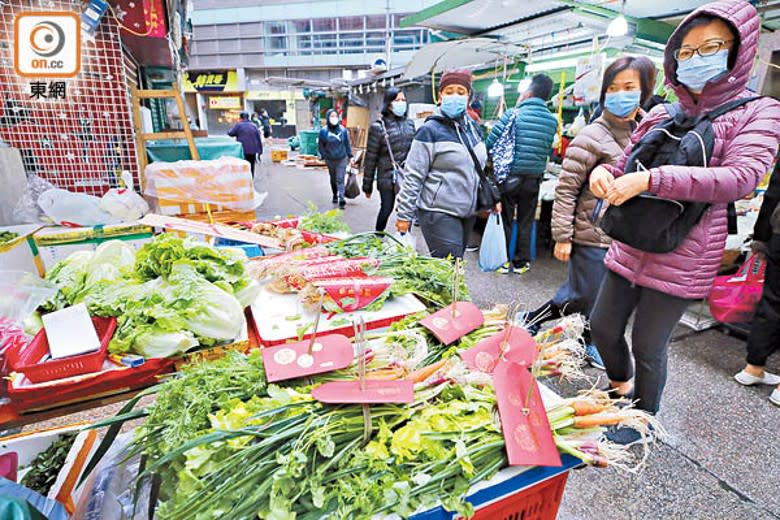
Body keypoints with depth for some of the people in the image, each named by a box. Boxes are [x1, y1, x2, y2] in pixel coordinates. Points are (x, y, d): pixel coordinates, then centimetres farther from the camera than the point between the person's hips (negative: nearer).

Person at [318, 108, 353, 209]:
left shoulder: (343, 130, -5)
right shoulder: (324, 131, -6)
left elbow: (347, 144, 3)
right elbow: (321, 145, 2)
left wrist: (350, 156, 4)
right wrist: (323, 156, -4)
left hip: (342, 159, -1)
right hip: (330, 160, 1)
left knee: (340, 179, -8)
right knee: (333, 179, 17)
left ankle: (341, 199, -11)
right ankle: (335, 196, 36)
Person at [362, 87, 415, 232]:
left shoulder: (410, 124, 11)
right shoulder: (379, 127, -5)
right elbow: (371, 158, -4)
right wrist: (367, 186, -2)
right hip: (387, 177, -4)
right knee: (387, 209, 3)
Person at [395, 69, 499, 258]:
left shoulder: (472, 128, 12)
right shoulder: (430, 130, -10)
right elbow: (413, 177, -12)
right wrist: (404, 214, -12)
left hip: (468, 213, 7)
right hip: (439, 214, -7)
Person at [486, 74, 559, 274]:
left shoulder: (514, 114, -12)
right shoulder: (553, 120, -1)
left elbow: (490, 142, -11)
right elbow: (549, 151, 6)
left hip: (510, 177, -3)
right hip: (534, 178, 3)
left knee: (506, 220, 9)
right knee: (526, 222, 13)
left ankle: (504, 261, 16)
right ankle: (521, 262, 22)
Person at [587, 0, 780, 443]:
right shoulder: (660, 116, 10)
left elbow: (742, 178, -17)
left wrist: (652, 180, -28)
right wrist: (604, 172, -10)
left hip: (681, 260, -5)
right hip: (629, 248, 5)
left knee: (648, 347, 5)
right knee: (602, 327, 12)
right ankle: (620, 386, 43)